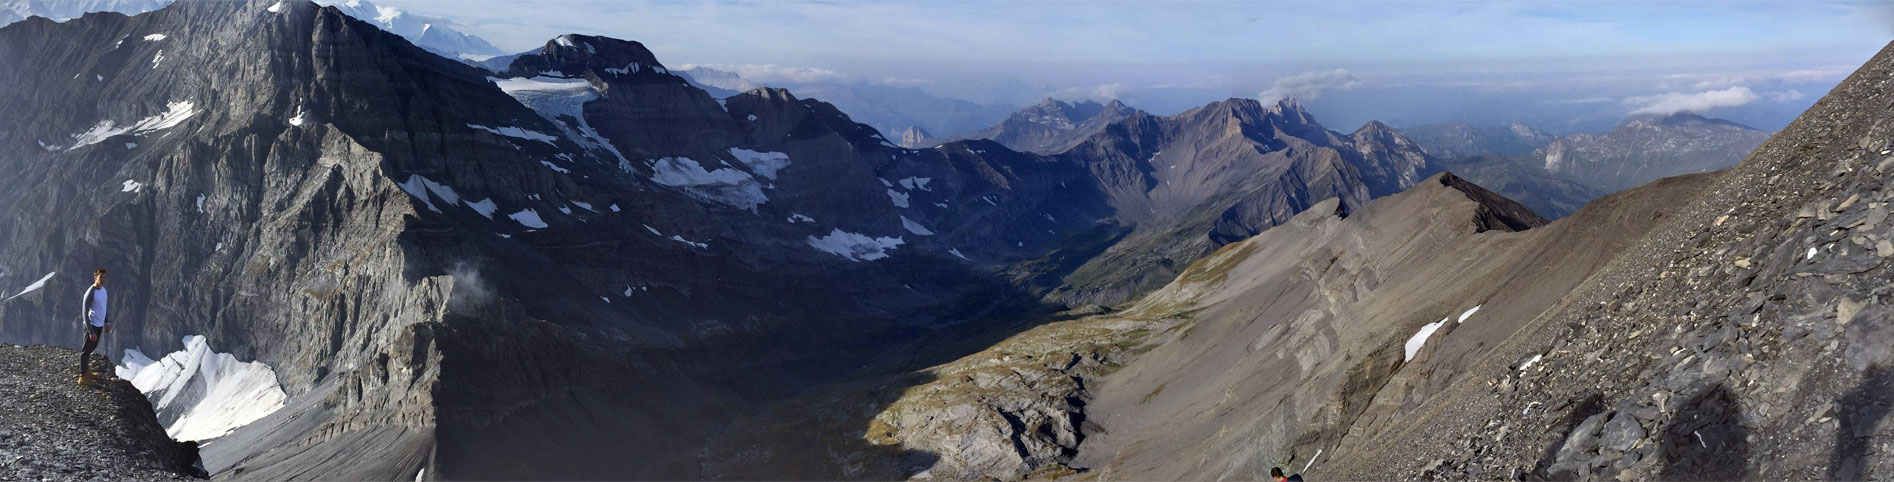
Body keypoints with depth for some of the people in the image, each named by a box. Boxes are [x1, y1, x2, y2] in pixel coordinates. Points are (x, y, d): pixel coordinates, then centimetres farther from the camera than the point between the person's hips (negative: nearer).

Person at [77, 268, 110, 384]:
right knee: (86, 351, 0)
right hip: (92, 325, -8)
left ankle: (86, 370, 34)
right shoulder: (90, 293, -20)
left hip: (100, 325, 8)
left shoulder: (103, 289, 5)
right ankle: (82, 377, 7)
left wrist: (107, 322, 19)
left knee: (92, 348, 20)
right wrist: (91, 332, -21)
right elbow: (85, 313, -20)